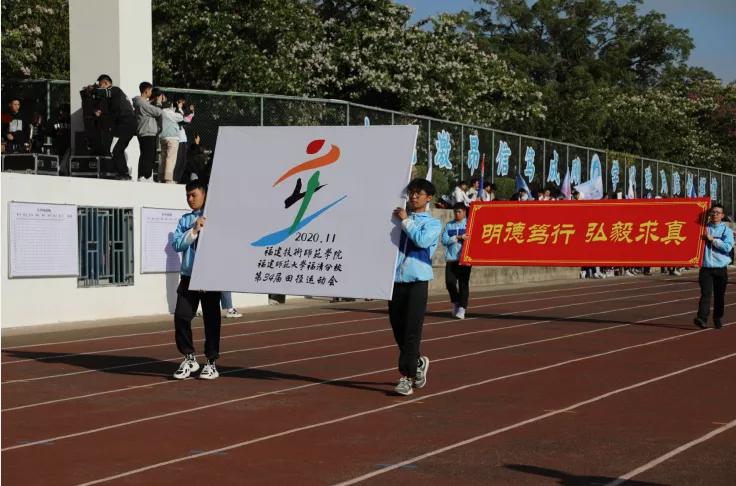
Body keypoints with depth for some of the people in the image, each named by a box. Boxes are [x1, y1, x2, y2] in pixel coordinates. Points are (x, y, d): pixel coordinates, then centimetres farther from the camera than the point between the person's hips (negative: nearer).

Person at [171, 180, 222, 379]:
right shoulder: (185, 220, 12)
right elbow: (177, 244, -1)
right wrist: (194, 230, -10)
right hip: (188, 277, 3)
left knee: (211, 320, 2)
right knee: (181, 316, -4)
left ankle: (211, 362, 14)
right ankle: (189, 358, 11)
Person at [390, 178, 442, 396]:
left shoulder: (433, 223, 6)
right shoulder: (399, 218, 16)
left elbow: (422, 240, -14)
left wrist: (406, 221, -8)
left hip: (417, 281, -4)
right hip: (395, 280, 4)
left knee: (412, 331, -8)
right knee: (398, 329, 8)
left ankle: (407, 377, -6)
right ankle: (418, 362, 30)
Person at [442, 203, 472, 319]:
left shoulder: (469, 224, 4)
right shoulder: (449, 225, 11)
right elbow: (444, 240, -1)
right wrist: (458, 237, -12)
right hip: (451, 259, 2)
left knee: (463, 283, -4)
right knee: (449, 282, -5)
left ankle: (462, 308, 1)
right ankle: (456, 303, 19)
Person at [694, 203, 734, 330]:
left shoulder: (726, 230, 4)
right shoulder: (704, 228, 10)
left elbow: (728, 247, -11)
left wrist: (712, 239, -12)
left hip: (721, 268, 0)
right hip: (706, 267, 0)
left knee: (719, 295, 6)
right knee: (706, 293, -12)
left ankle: (718, 319, 19)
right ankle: (702, 319, -21)